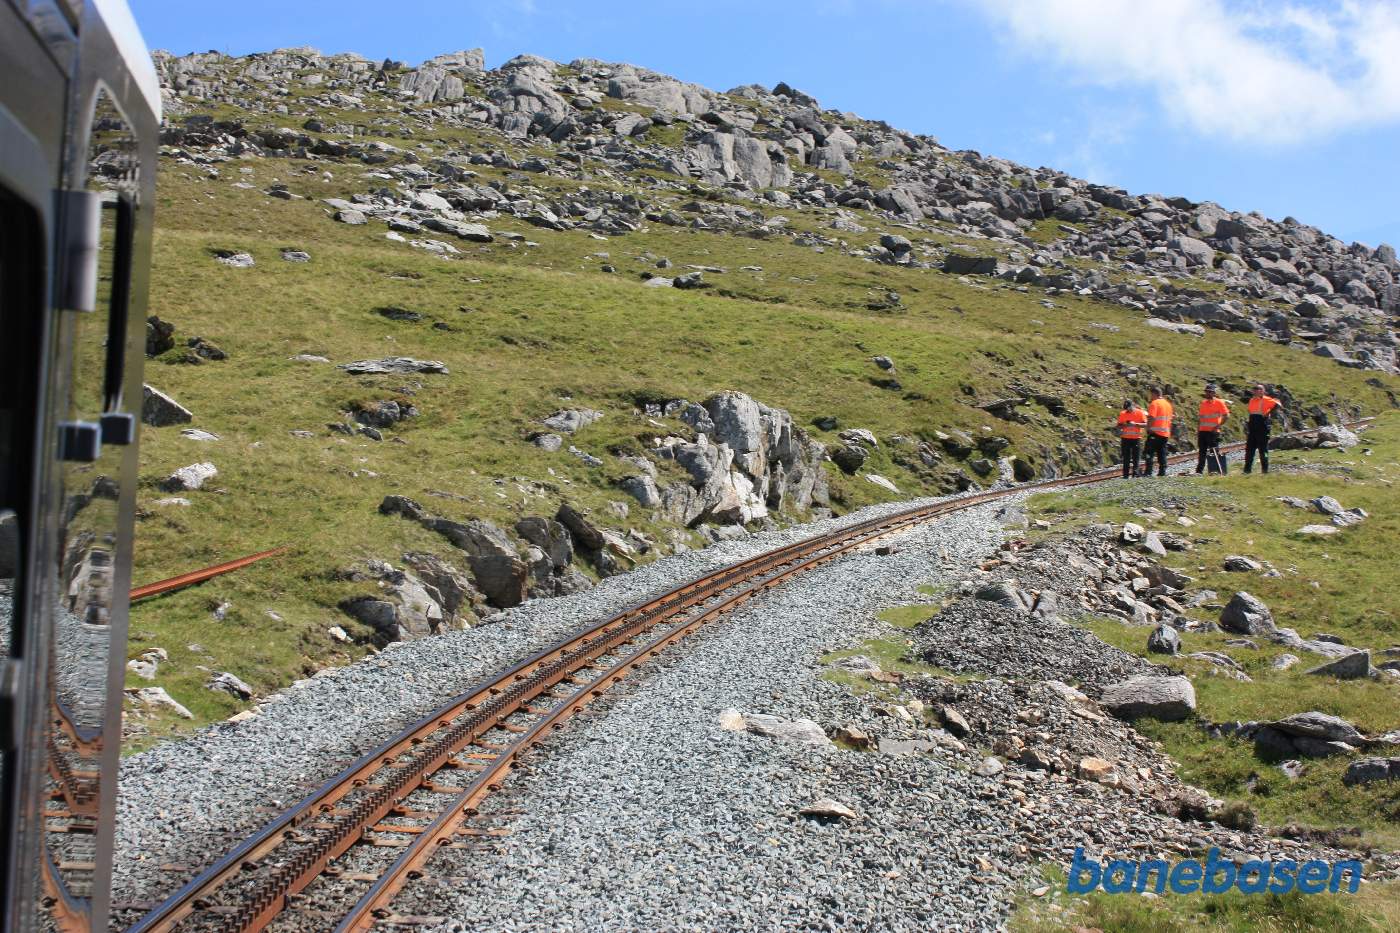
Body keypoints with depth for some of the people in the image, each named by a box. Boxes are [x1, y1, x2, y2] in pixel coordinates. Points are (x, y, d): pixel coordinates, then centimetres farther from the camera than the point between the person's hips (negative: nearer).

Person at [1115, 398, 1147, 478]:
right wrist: (1125, 425, -13)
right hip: (1125, 438, 2)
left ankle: (1135, 473, -5)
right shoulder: (1122, 414, 5)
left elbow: (1145, 424, -7)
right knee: (1126, 458, 1)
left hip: (1136, 438, -2)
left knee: (1136, 457, -4)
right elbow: (1119, 426, 8)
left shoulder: (1140, 413, -2)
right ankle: (1125, 474, 3)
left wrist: (1135, 424, -22)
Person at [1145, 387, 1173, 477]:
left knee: (1150, 453, -7)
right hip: (1165, 433, 7)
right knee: (1162, 453, 10)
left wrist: (1148, 428, -12)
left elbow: (1151, 418, -18)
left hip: (1155, 432, -7)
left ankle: (1148, 472, -15)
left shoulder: (1154, 403, -8)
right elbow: (1170, 418, 20)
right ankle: (1162, 472, 7)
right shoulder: (1168, 404, 16)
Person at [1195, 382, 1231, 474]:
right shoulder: (1203, 403, 15)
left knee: (1214, 452, -7)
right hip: (1203, 431, 6)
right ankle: (1199, 471, 11)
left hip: (1213, 431, -6)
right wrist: (1198, 430, 15)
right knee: (1201, 452, 8)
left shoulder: (1219, 402, -4)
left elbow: (1226, 416, -7)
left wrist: (1218, 426, -15)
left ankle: (1220, 471, -3)